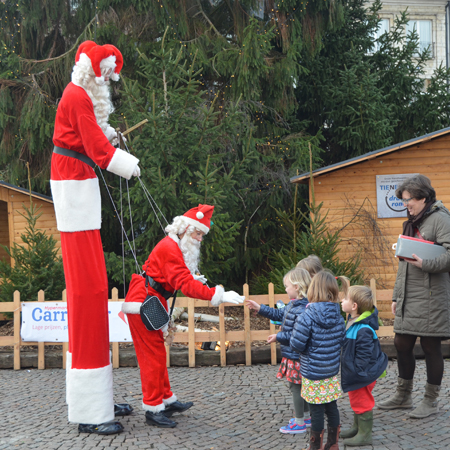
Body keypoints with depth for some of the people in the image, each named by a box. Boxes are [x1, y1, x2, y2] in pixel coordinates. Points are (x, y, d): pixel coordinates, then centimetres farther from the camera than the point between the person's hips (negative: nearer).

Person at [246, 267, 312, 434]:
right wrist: (259, 308, 19)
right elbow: (278, 314, 20)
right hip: (292, 354, 10)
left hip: (296, 356, -10)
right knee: (300, 386, 19)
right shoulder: (293, 304, 6)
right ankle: (306, 417, 33)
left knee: (296, 387, 0)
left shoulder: (302, 310, -26)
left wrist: (278, 337, -17)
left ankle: (299, 423, 10)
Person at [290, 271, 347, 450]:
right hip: (332, 371, 6)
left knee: (316, 410, 6)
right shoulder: (338, 317, -3)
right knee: (332, 407, 17)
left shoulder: (307, 317, -21)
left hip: (313, 373, -6)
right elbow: (341, 342, 7)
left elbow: (296, 344, -20)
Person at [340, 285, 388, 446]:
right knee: (356, 401, 23)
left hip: (362, 375, -10)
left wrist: (357, 373, -23)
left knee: (362, 402, 4)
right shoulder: (352, 321, 2)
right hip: (354, 373, 10)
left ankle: (365, 435, 18)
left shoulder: (363, 330, -31)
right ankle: (357, 428, 40)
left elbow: (363, 356, -28)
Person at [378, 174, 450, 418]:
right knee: (402, 343, 11)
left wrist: (426, 264, -28)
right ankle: (403, 395, 25)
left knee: (430, 346, 1)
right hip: (408, 297, 9)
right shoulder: (411, 223, 18)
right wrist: (396, 295, 19)